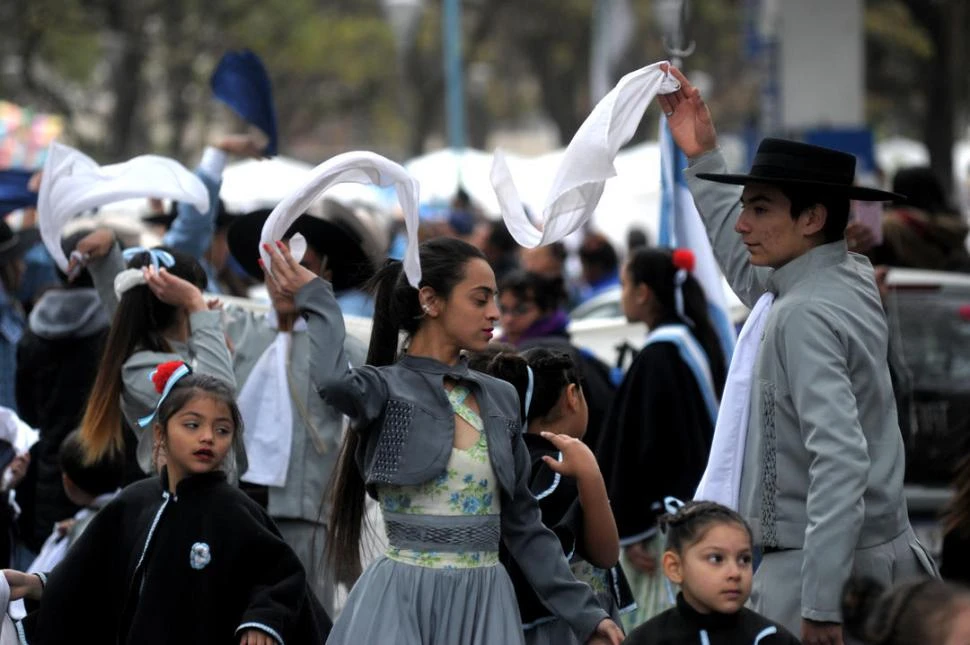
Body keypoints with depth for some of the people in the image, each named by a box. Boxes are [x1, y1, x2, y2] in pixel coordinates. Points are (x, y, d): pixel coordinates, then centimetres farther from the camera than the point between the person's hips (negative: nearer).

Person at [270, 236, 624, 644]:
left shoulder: (499, 399, 12)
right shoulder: (386, 388, -4)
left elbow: (522, 523, 17)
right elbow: (332, 381, -30)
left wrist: (583, 611, 13)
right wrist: (314, 297, -14)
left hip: (483, 607, 5)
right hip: (403, 605, -5)